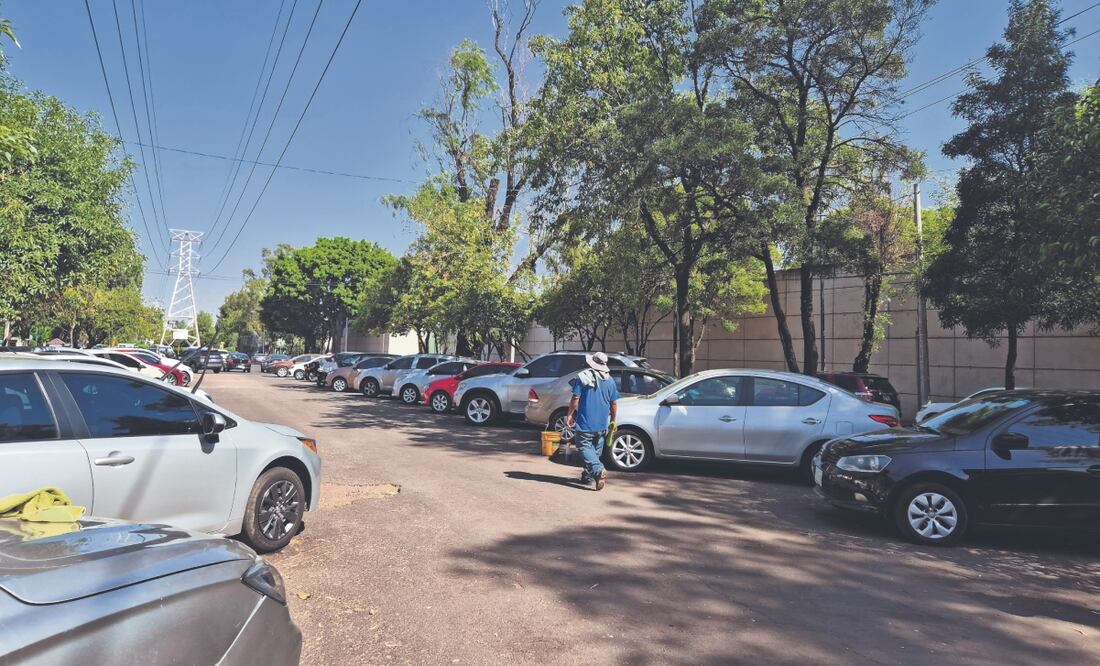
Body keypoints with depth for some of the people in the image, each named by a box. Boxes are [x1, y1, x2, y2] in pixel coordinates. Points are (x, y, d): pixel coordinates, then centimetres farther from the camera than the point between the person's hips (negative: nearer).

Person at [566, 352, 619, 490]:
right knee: (596, 449, 17)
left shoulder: (583, 376, -8)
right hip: (602, 424, 5)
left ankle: (598, 470, -24)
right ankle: (588, 475, 24)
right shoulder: (610, 380, 5)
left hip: (585, 422, -5)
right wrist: (613, 420, 20)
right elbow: (614, 403, 8)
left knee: (585, 447, -4)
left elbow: (576, 398, -11)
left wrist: (570, 414, 1)